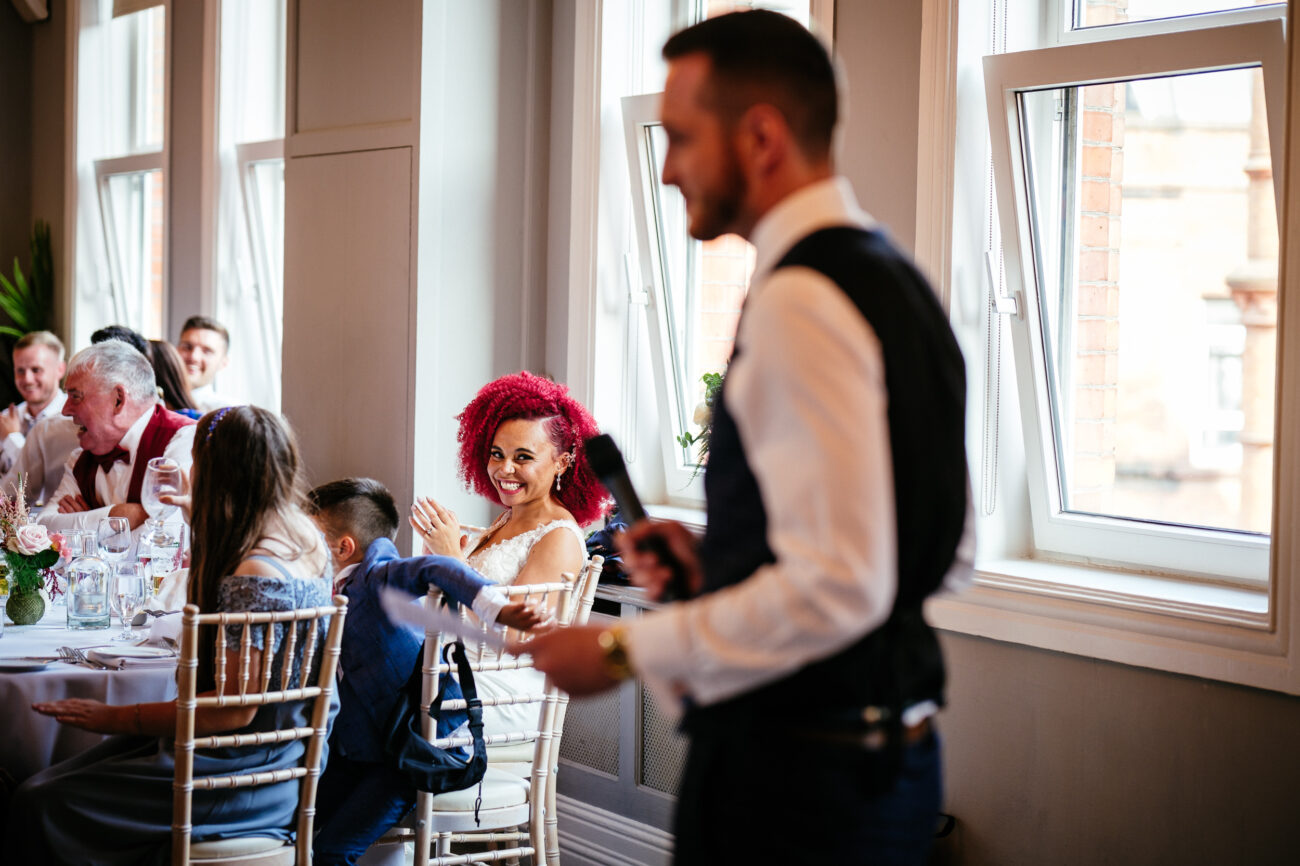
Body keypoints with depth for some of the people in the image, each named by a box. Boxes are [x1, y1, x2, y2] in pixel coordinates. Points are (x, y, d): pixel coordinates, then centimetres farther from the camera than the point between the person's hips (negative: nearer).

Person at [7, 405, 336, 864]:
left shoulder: (253, 575, -25)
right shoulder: (304, 535, 3)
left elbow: (235, 711, -24)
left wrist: (117, 718, -17)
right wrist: (198, 513, 34)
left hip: (245, 775, -10)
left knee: (40, 803, -9)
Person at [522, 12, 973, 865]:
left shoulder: (799, 302, -18)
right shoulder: (895, 279, 12)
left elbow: (837, 587, -25)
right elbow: (950, 554, 18)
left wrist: (626, 653, -16)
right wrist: (719, 561, 13)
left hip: (797, 787, -10)